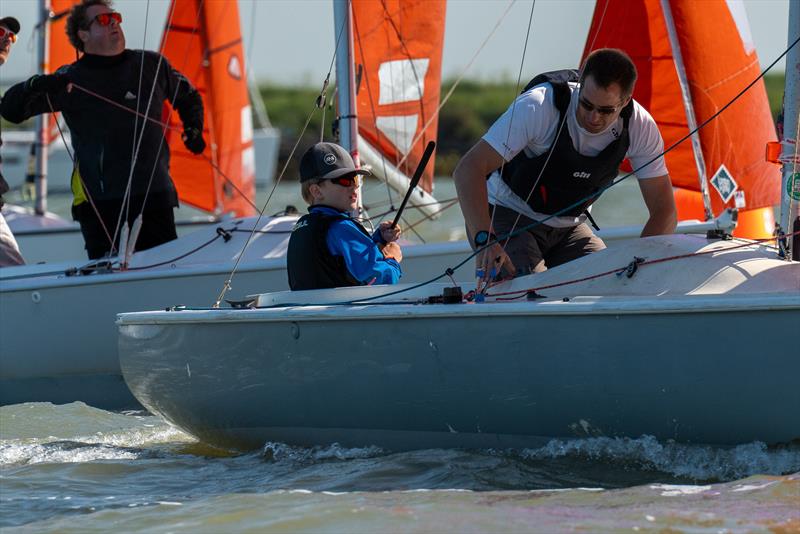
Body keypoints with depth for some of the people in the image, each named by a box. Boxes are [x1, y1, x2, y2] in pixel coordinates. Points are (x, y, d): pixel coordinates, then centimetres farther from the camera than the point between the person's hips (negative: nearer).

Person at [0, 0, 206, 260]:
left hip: (155, 188, 2)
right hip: (99, 197, -2)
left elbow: (188, 97, 29)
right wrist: (35, 86, -20)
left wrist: (194, 129, 10)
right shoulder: (69, 80, 3)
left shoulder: (152, 65, 10)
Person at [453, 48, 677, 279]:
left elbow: (664, 210, -11)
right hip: (508, 217, -4)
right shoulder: (539, 107, -30)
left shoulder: (641, 127, -17)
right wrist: (485, 241, -46)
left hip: (567, 225, 4)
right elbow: (468, 169, -33)